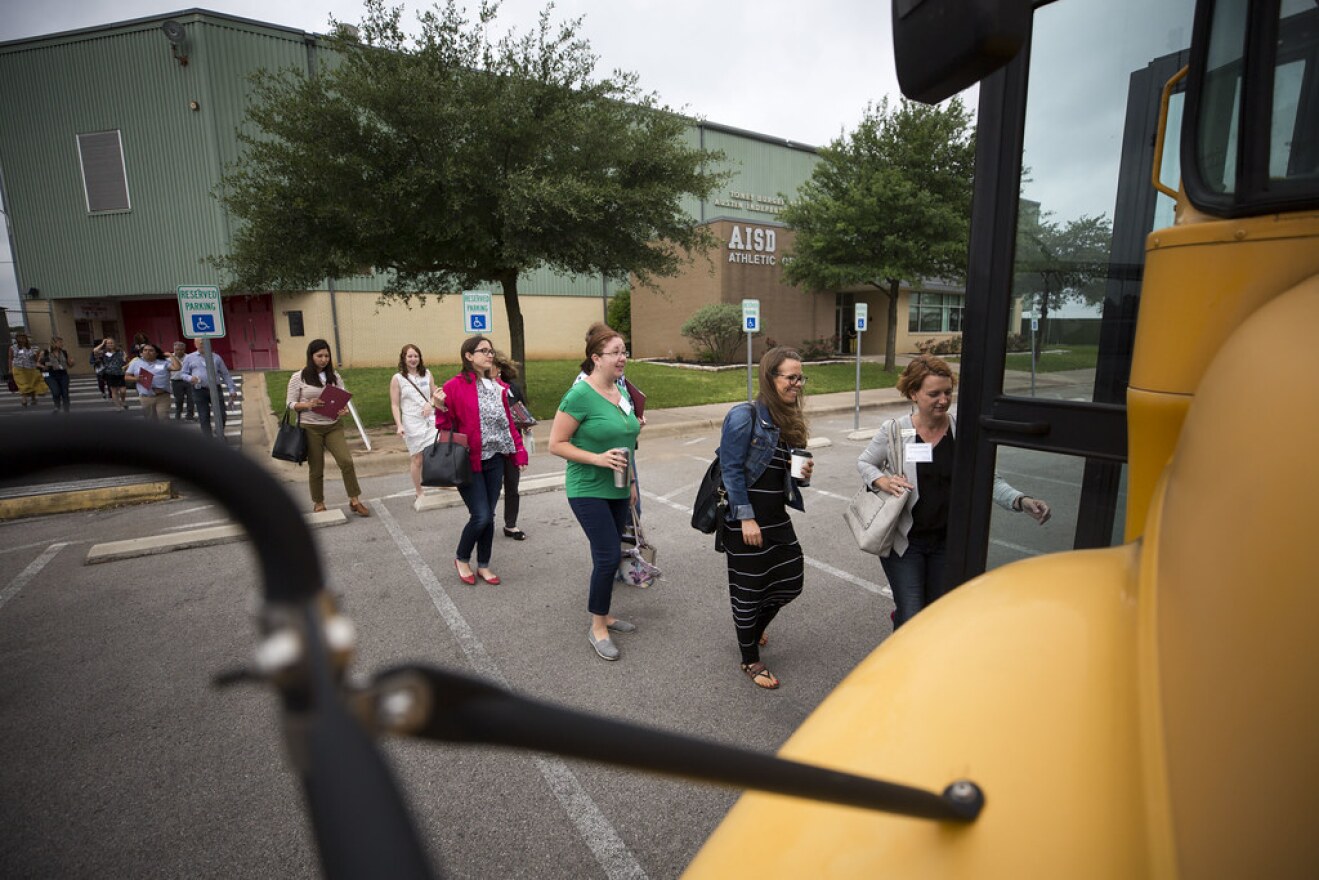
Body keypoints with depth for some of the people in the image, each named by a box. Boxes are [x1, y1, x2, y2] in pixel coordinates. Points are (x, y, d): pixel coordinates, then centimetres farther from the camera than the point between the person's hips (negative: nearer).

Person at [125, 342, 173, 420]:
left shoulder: (164, 363, 5)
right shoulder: (135, 362, 11)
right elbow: (126, 376, 14)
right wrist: (135, 379, -7)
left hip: (162, 396, -3)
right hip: (145, 397, 3)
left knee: (163, 418, -7)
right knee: (149, 420, 11)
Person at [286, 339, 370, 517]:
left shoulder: (334, 376, 6)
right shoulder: (298, 377, -2)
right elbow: (291, 404, -1)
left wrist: (342, 409, -13)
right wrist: (308, 405, -20)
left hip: (334, 425, 2)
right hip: (311, 428, -2)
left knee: (346, 461, -9)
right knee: (316, 468, 7)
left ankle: (354, 501, 3)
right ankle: (318, 504, 25)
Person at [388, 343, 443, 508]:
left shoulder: (427, 374, 9)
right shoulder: (397, 378, 0)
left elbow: (435, 394, 15)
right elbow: (395, 405, -1)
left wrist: (431, 403, -7)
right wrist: (399, 425, -11)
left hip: (431, 420, 2)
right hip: (412, 423, -2)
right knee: (418, 459, 3)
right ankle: (419, 494, 17)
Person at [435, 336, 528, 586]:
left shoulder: (499, 387, 9)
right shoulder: (454, 387, -9)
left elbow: (508, 422, 13)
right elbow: (444, 426, -6)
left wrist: (519, 451, 8)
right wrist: (441, 409, -25)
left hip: (495, 460, 6)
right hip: (469, 462, -5)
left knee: (489, 516, 11)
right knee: (481, 516, -6)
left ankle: (483, 565, 27)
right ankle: (462, 559, 21)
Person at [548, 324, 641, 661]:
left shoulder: (621, 393, 7)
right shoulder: (580, 394, -16)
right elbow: (556, 444, -15)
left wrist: (631, 481, 18)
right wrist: (597, 459, -23)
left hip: (617, 491, 7)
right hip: (589, 491, -7)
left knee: (607, 555, 14)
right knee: (609, 555, -9)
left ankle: (603, 615, 32)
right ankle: (597, 627, 10)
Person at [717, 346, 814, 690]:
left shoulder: (790, 420, 8)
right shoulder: (744, 416, -16)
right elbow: (731, 470, -17)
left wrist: (804, 474, -5)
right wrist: (746, 518, -19)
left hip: (777, 516, 8)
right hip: (746, 519, -8)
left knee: (790, 581, 15)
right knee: (748, 588, 6)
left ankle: (752, 629, 45)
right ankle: (750, 661, 27)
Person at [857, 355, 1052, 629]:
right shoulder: (894, 431, -11)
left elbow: (989, 480, -4)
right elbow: (864, 463, 3)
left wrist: (1021, 500, -22)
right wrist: (882, 481, -17)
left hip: (948, 541, 3)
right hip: (904, 541, -3)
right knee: (912, 620, -5)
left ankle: (900, 615, 51)